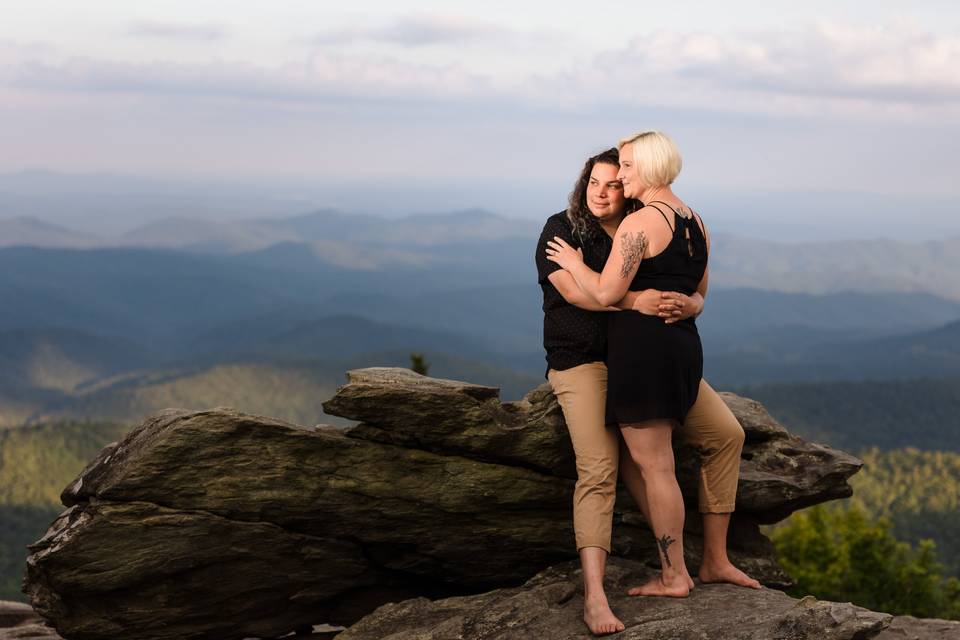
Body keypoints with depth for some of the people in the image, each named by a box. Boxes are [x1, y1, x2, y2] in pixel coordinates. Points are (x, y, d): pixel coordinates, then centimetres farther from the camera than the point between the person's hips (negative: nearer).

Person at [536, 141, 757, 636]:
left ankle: (714, 560, 9)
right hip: (584, 364, -5)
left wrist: (688, 305, -24)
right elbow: (573, 289, -20)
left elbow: (695, 295, 3)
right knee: (598, 469, -24)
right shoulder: (561, 230, -3)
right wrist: (634, 300, -35)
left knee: (726, 434, 0)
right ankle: (593, 595, -33)